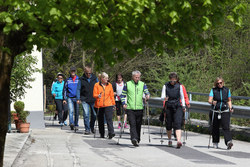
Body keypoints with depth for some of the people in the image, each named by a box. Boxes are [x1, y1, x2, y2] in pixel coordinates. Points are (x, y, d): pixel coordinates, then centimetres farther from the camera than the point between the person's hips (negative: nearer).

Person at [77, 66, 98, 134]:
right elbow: (78, 89, 5)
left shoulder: (95, 78, 6)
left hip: (93, 100, 2)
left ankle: (92, 127, 28)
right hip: (84, 100, -2)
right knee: (86, 115, -9)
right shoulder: (81, 79, 2)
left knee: (94, 115, 4)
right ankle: (87, 129, -2)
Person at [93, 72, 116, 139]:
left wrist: (113, 104, 14)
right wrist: (98, 96, -26)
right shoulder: (97, 85, 1)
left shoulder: (109, 85, 9)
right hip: (99, 105, 0)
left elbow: (112, 95, 14)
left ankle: (111, 133, -20)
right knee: (100, 120, 6)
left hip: (108, 105, 0)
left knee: (109, 118, -13)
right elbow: (94, 94, -4)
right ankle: (102, 134, 17)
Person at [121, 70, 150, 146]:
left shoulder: (142, 84, 10)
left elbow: (146, 92, 5)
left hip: (139, 108, 2)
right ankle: (134, 139, -28)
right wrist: (124, 103, -3)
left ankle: (137, 140, 20)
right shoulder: (127, 84, 6)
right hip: (130, 108, -2)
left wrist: (147, 95, -18)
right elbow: (123, 95, 10)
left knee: (138, 125, 8)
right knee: (132, 124, -16)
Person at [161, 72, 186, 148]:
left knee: (177, 123, -15)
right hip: (169, 107, 1)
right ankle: (169, 140, 26)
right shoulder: (166, 86, 3)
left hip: (177, 107, -1)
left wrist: (183, 106, 17)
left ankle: (179, 141, -27)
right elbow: (162, 97, 0)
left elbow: (182, 97, 18)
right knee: (168, 124, 6)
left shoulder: (179, 86, 7)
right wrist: (165, 98, -22)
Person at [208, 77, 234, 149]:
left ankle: (228, 141, -25)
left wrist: (230, 107, 3)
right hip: (215, 111, 0)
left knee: (226, 127, -14)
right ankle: (215, 142, 21)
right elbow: (209, 100, -9)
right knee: (215, 128, 6)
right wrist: (212, 102, -32)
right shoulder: (213, 90, 1)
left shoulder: (227, 90, 9)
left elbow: (229, 100, 20)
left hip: (225, 111, 0)